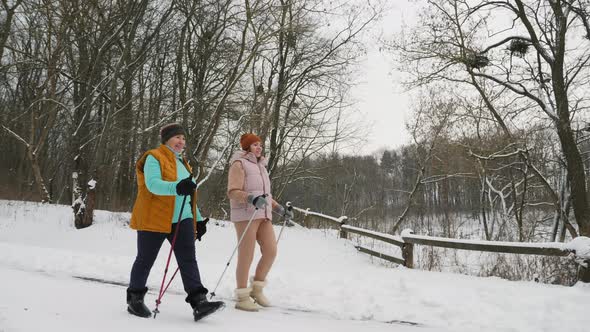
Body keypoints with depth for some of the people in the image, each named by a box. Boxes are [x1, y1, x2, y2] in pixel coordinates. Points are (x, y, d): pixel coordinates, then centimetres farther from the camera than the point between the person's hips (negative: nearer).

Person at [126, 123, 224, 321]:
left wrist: (198, 219, 19)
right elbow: (152, 184, -22)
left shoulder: (182, 162, 21)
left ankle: (198, 302, -9)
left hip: (182, 220, 6)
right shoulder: (154, 157, -4)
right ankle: (135, 299, 25)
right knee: (145, 260, 6)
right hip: (154, 219, -6)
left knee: (188, 260, -5)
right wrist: (176, 187, -40)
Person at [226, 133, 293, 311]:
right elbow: (233, 192, -13)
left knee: (271, 251, 0)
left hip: (263, 215, 8)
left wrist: (279, 208, 18)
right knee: (246, 256, -5)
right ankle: (242, 297, 6)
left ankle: (256, 289, 16)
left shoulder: (260, 166, 22)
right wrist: (251, 198, -29)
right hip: (245, 214, -7)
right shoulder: (239, 164, -2)